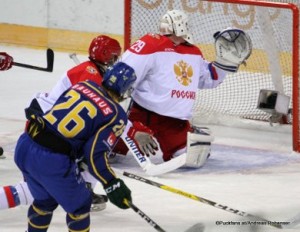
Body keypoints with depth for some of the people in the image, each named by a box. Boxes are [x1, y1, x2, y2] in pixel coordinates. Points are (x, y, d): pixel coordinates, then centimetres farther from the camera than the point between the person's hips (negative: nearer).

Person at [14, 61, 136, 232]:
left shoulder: (83, 85, 12)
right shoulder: (116, 115, -4)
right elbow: (96, 155, -12)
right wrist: (113, 185, -4)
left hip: (24, 147, 6)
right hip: (53, 161, -6)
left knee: (45, 199, 31)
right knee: (79, 204, 18)